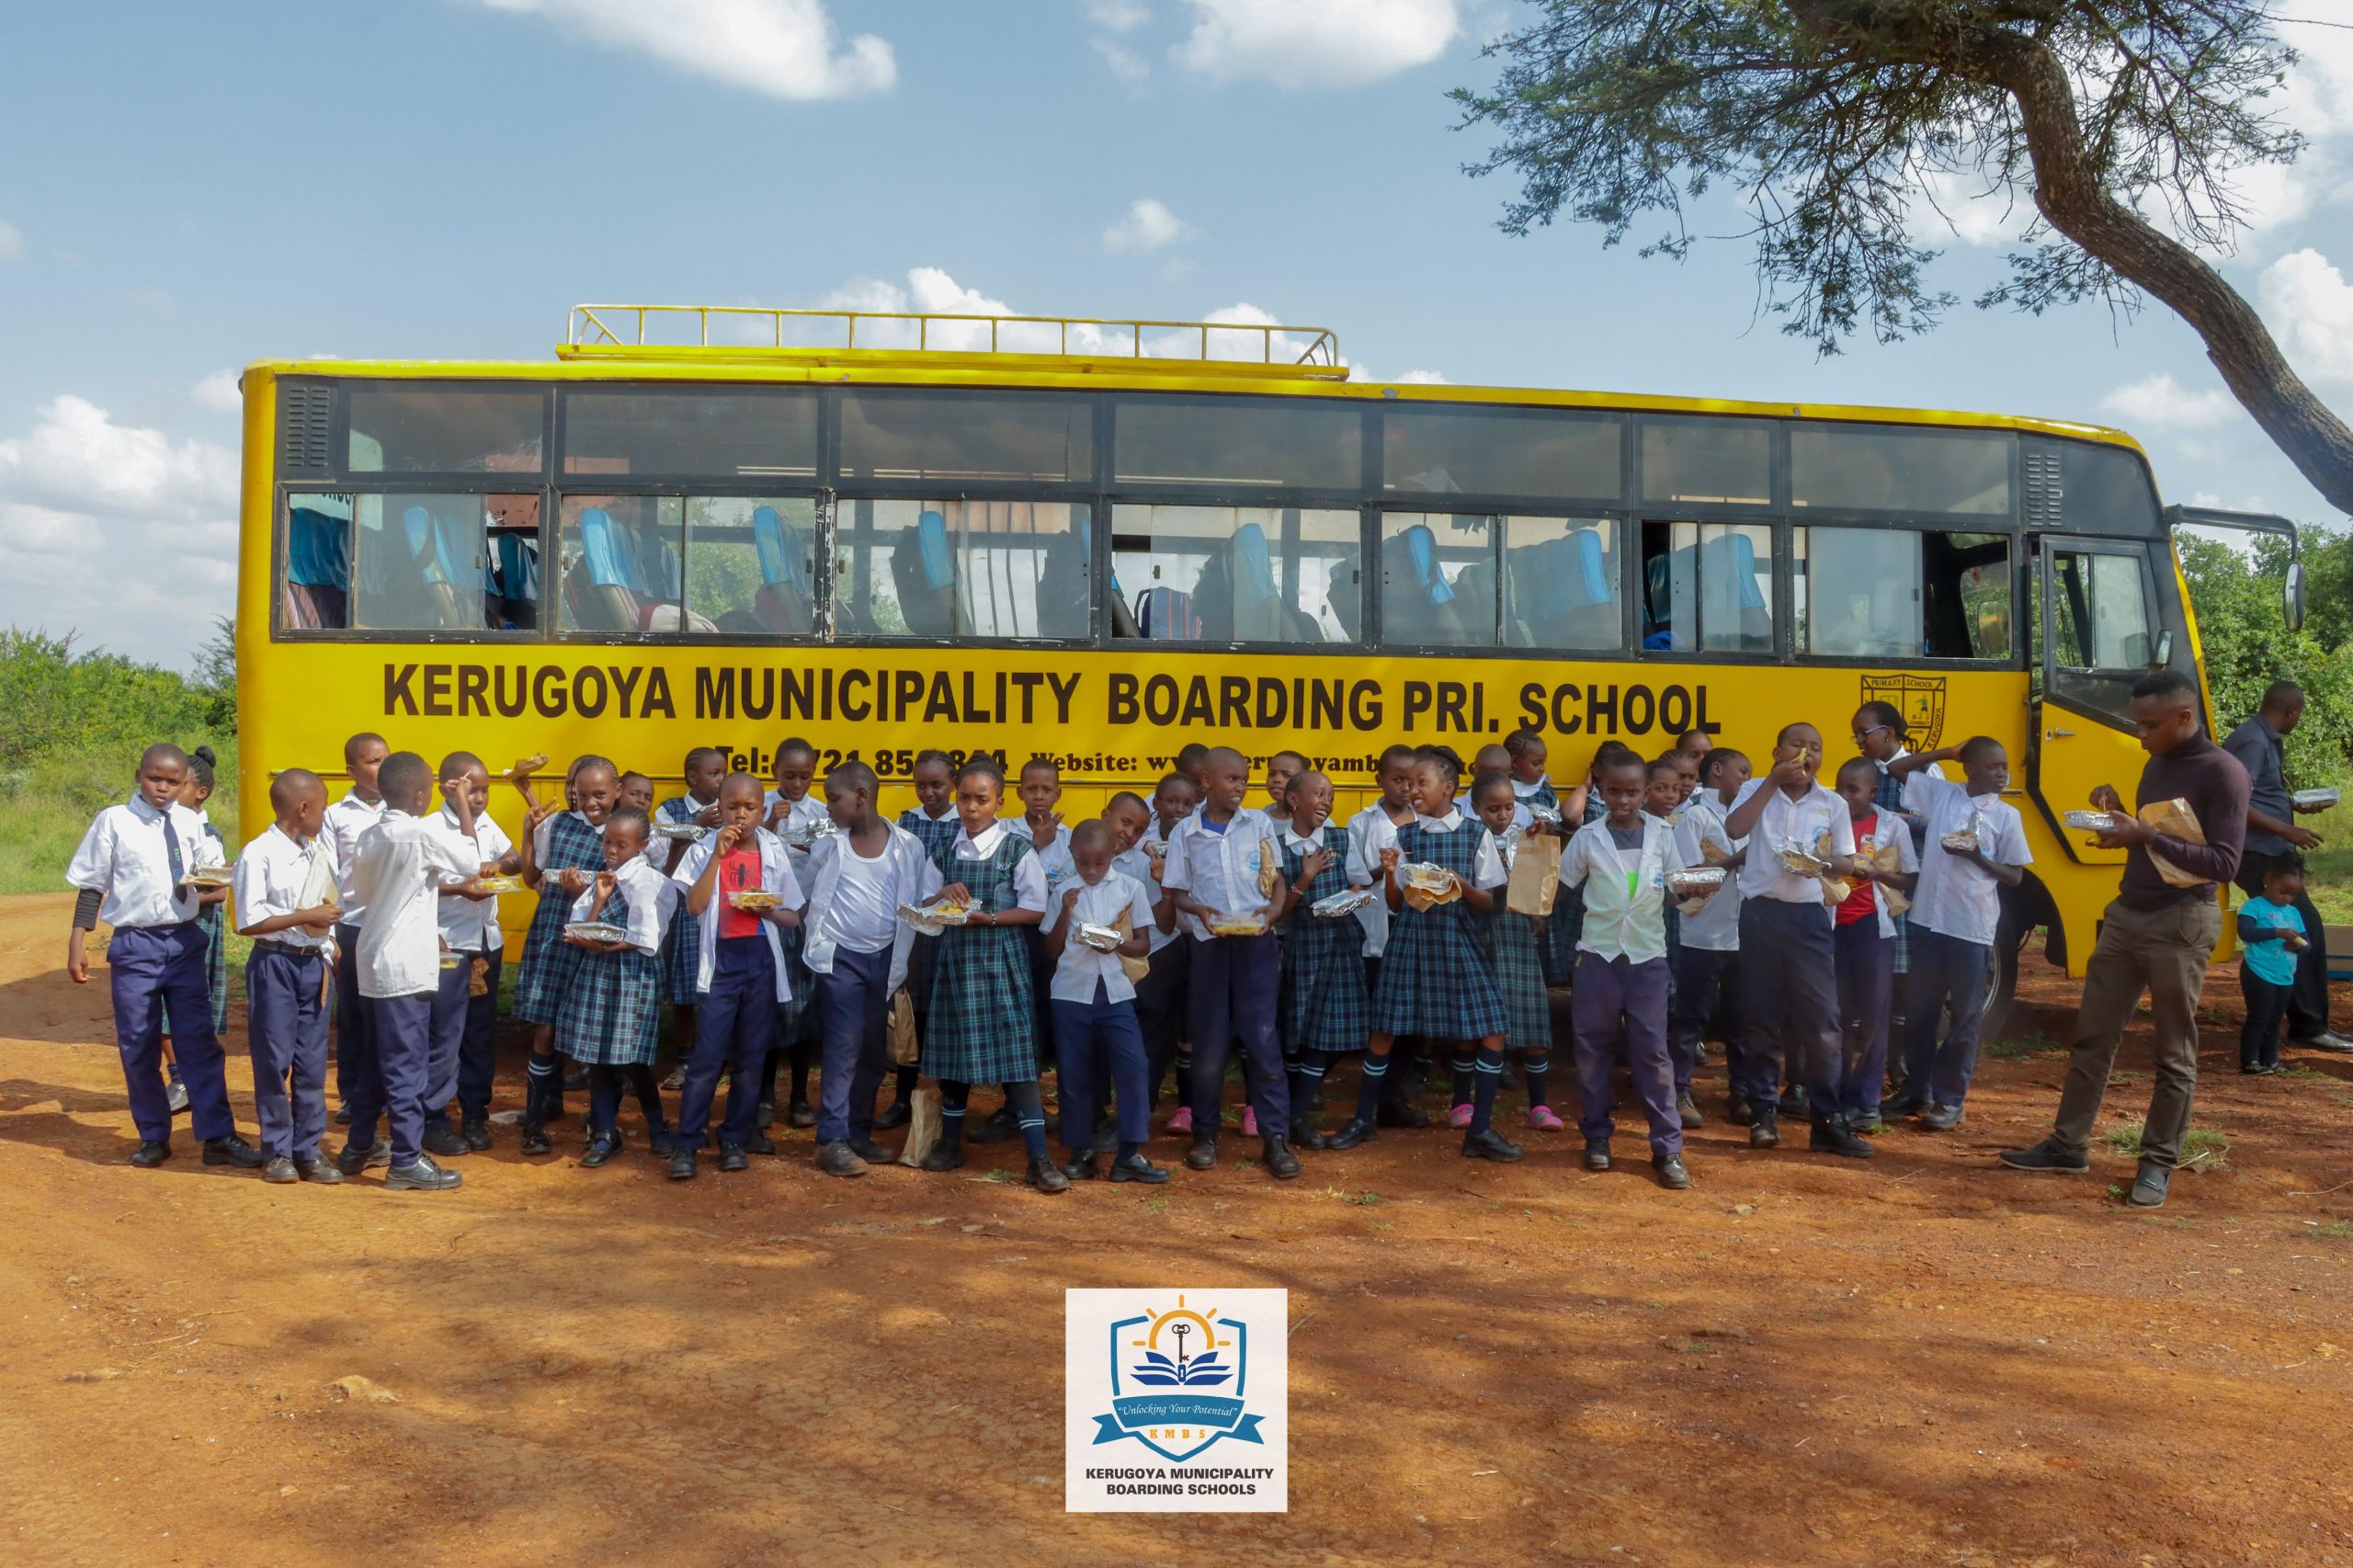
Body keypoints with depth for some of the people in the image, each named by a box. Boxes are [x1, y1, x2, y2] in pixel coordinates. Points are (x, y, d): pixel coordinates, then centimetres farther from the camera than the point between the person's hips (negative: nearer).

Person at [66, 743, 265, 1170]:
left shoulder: (190, 823, 5)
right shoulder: (113, 822, -3)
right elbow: (91, 886, 0)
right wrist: (77, 945, -3)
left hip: (185, 941, 2)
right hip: (135, 944, -2)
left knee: (200, 1040, 2)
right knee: (138, 1046, 6)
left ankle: (217, 1137, 6)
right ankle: (153, 1137, 21)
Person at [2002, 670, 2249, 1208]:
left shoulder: (2224, 773, -12)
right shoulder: (2156, 764, 12)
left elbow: (2223, 863, -20)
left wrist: (2146, 836, -26)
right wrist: (2120, 817, 0)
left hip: (2180, 924, -8)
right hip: (2126, 915, 8)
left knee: (2174, 1054, 3)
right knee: (2092, 1035, 10)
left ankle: (2158, 1163, 12)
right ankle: (2068, 1143, 18)